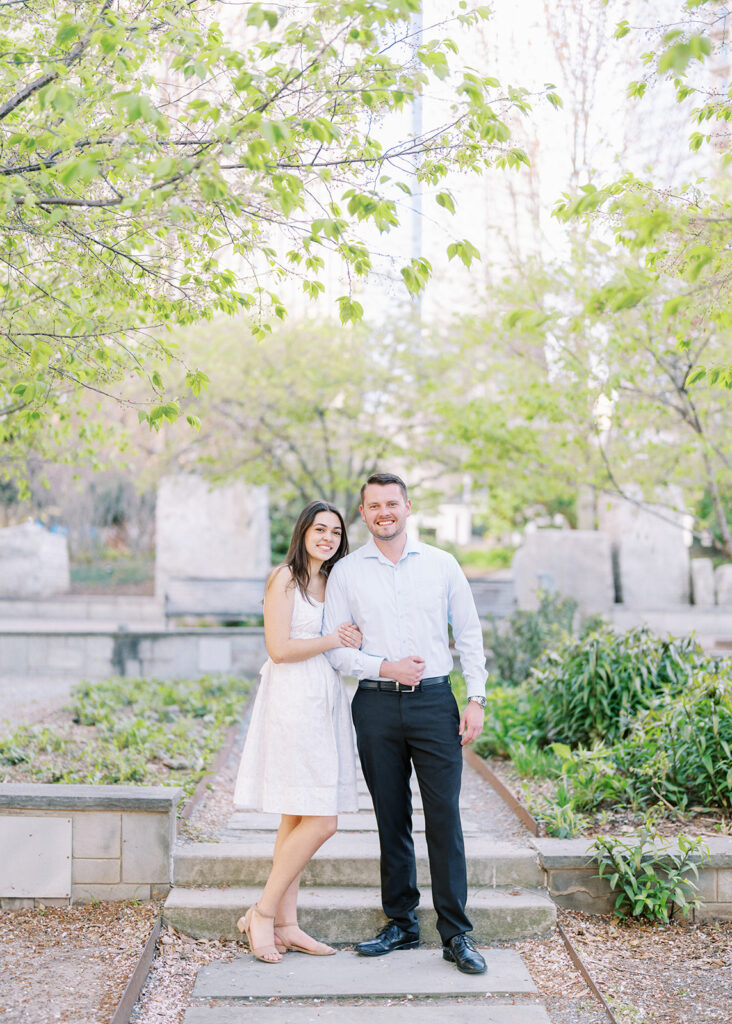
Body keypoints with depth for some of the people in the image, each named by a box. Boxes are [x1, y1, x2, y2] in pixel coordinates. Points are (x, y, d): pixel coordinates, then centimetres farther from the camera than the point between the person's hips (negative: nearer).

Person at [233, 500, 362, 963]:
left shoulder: (329, 581, 18)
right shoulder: (286, 579, -7)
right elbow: (279, 648, -13)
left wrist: (353, 640, 3)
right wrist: (333, 640, -7)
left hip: (324, 702, 8)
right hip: (293, 702, -8)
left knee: (298, 819, 9)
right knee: (320, 821, -11)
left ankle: (286, 924, 14)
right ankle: (263, 914, 0)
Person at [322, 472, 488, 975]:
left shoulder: (441, 564, 6)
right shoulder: (346, 572, 5)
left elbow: (470, 633, 7)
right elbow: (336, 648, 3)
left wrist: (477, 698, -1)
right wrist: (385, 668, -12)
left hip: (434, 701, -1)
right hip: (376, 705, 1)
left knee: (445, 817, -4)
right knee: (392, 820, 8)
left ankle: (456, 934, 4)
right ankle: (402, 924, 20)